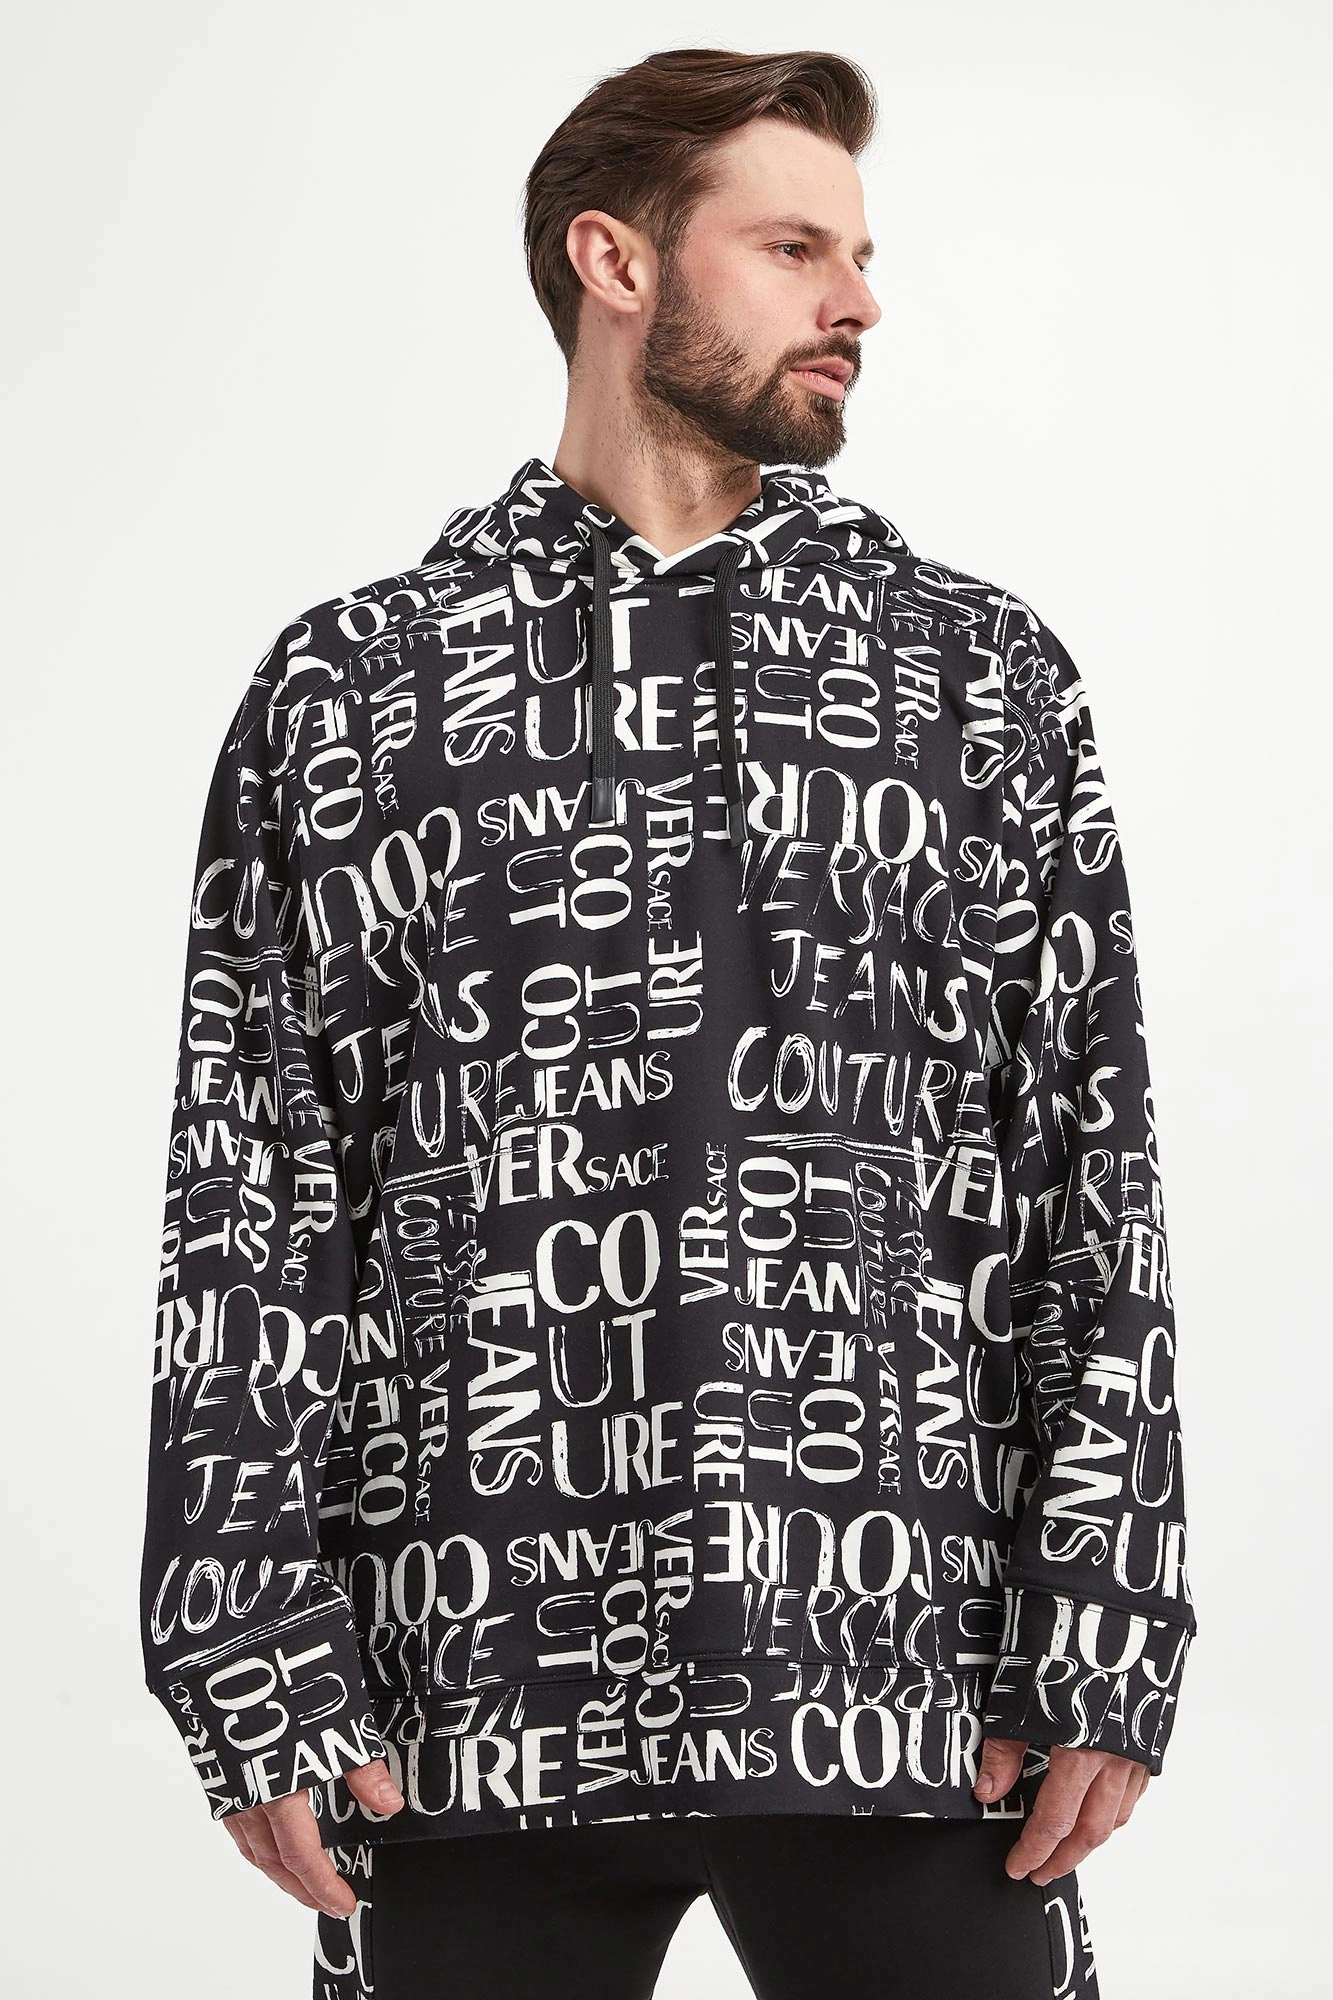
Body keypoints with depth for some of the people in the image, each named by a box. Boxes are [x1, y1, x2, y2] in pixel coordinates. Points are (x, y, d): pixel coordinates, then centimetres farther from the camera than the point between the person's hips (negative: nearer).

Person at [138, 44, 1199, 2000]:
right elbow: (250, 1208, 4)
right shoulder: (348, 685, 7)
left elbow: (1097, 1176, 6)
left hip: (917, 1686, 1)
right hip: (475, 1708, 0)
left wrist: (1103, 1645, -2)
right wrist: (257, 1683, -2)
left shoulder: (987, 677, 10)